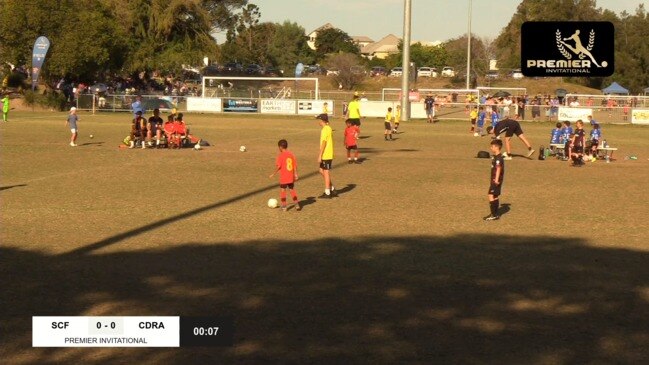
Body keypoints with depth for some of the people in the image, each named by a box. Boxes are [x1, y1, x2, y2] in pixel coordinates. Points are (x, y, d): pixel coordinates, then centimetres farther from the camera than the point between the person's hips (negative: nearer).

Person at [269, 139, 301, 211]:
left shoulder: (281, 155, -12)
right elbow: (295, 165, 6)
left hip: (283, 178, -5)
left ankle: (284, 206, 7)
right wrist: (295, 174, 12)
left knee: (283, 191, 6)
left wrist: (273, 174, -5)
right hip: (291, 178, 5)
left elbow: (278, 166, -16)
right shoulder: (291, 154, 5)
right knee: (292, 190, 16)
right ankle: (297, 205, 16)